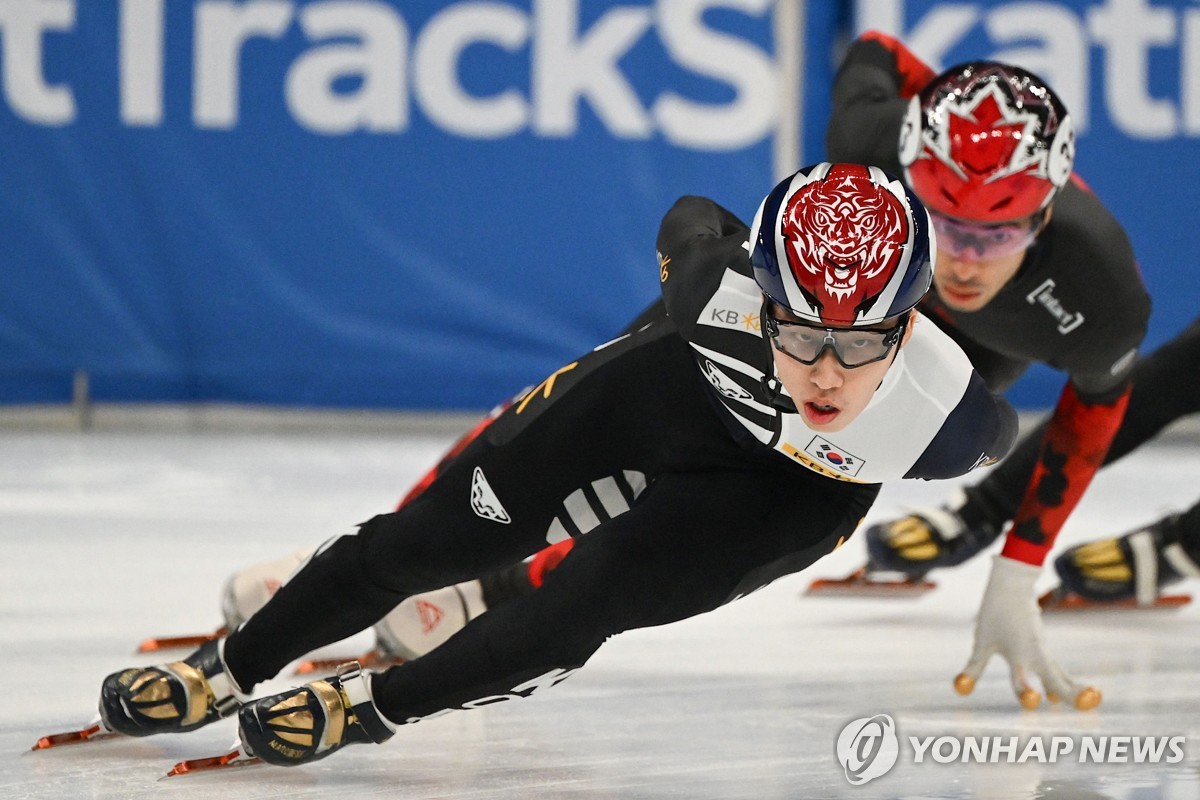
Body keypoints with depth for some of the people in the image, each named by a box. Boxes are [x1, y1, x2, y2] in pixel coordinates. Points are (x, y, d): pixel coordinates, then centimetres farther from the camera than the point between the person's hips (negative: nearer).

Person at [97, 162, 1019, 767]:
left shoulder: (947, 413, -40)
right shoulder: (725, 285, -37)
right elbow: (692, 220, -11)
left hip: (795, 489, -1)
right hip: (678, 394, 1)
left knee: (582, 599, -18)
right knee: (437, 535, 3)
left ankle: (372, 707, 5)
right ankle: (224, 672, 21)